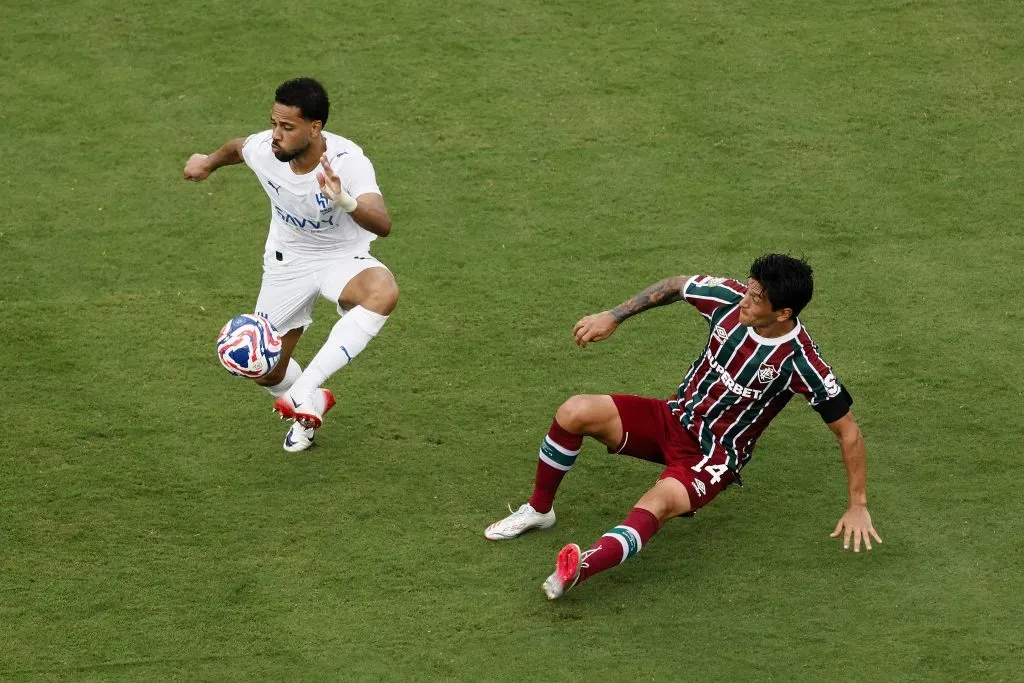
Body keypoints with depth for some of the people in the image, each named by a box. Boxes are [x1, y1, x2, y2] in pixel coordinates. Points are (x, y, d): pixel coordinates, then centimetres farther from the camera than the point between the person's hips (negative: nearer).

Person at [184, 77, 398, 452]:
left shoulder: (347, 161, -32)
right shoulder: (263, 150, -21)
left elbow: (382, 225, -45)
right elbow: (237, 146, 7)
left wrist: (345, 201, -65)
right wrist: (208, 162, 29)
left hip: (343, 258, -4)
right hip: (287, 261, 4)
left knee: (384, 292, -40)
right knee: (265, 373, 6)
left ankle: (304, 390, -36)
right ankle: (310, 406, 44)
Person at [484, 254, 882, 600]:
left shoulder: (799, 362, -25)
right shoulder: (731, 298, -13)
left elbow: (846, 429, -14)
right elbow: (676, 286, 9)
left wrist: (858, 506, -11)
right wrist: (613, 317, 5)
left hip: (715, 455, -5)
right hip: (675, 417, 6)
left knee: (659, 503, -37)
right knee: (575, 412, -15)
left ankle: (582, 567, -62)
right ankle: (538, 510, 7)